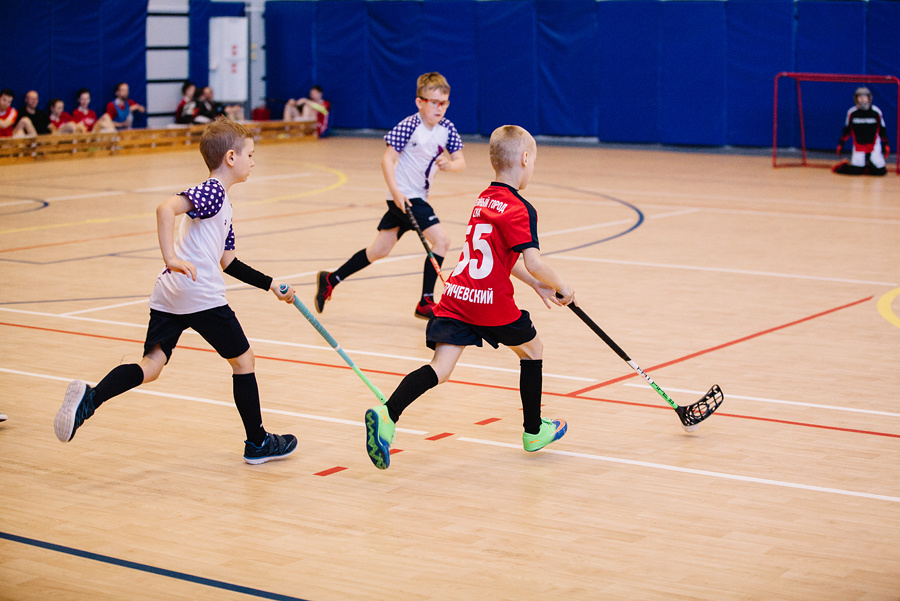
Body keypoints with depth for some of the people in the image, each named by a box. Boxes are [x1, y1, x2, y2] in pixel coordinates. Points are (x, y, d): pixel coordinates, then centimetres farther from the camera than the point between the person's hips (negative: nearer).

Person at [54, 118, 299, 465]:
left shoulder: (220, 202, 25)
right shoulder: (213, 192, -5)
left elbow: (228, 262, 29)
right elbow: (166, 209, -23)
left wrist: (270, 285, 29)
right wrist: (171, 258, -30)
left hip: (168, 296, 9)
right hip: (202, 297, -9)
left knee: (151, 366, 1)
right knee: (242, 359, 8)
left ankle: (90, 397, -21)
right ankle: (257, 442, 18)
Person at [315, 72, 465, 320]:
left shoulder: (446, 128, 1)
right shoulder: (409, 126, -18)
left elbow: (460, 162, 4)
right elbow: (387, 160, -18)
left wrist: (449, 165, -19)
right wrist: (396, 192, -28)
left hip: (418, 197, 8)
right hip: (404, 196, -7)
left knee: (379, 250, 15)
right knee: (441, 239, -16)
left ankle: (330, 280, 28)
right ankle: (425, 303, -9)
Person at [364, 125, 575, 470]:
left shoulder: (484, 199, 17)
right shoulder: (520, 209, -10)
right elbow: (533, 263, -19)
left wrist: (538, 286, 26)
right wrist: (560, 287, -2)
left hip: (456, 298, 6)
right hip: (492, 302, -6)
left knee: (440, 367, -5)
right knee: (532, 348, 20)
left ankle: (387, 415, -28)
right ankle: (534, 431, 31)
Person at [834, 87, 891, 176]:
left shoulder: (876, 112, -5)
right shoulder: (852, 113, -4)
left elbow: (882, 129, 5)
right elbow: (846, 130, 6)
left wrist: (886, 145, 2)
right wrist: (840, 144, 3)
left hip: (874, 145, 1)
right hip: (858, 145, -1)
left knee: (879, 171, -12)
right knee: (855, 171, -15)